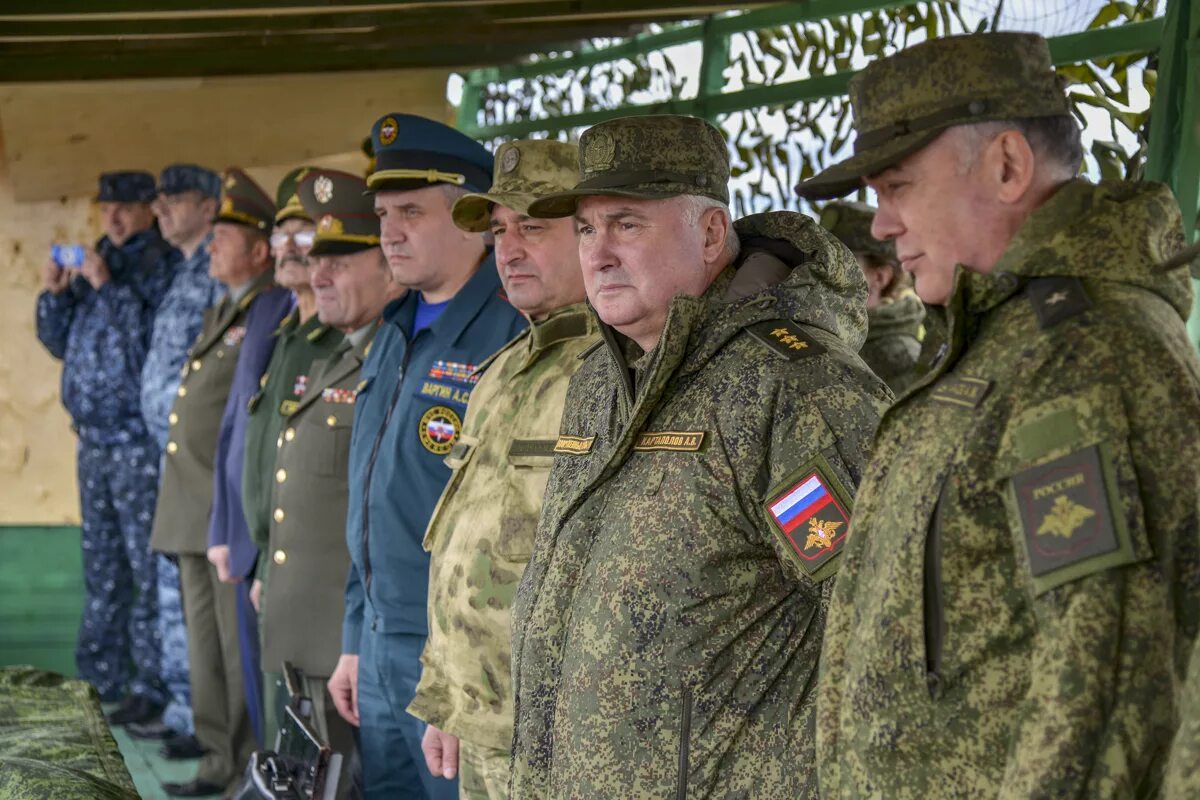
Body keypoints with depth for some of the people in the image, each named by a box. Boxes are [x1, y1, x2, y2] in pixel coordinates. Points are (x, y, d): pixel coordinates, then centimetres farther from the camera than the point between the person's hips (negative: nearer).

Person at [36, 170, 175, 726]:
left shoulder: (164, 267, -9)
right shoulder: (95, 263, 15)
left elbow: (152, 339, -21)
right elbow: (60, 342, 18)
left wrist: (108, 287, -21)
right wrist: (55, 294, 1)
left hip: (140, 440, -8)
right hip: (94, 436, 8)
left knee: (147, 563, -6)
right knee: (101, 561, 16)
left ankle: (149, 685, -3)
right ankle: (104, 672, 27)